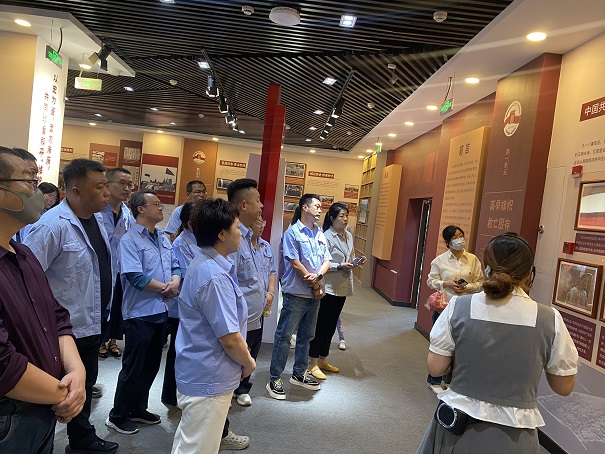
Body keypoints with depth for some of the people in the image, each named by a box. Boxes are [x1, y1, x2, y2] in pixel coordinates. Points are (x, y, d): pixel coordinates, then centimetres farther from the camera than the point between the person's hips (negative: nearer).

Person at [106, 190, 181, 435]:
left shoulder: (163, 237, 10)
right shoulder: (130, 240, -13)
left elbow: (175, 266, 10)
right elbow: (136, 277, -22)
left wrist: (174, 283, -12)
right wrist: (166, 288, -13)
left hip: (161, 311, 7)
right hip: (140, 312, -7)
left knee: (151, 366, 18)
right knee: (133, 367, 5)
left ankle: (138, 409, 35)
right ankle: (118, 416, 24)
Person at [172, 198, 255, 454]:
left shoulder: (202, 263, 5)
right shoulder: (215, 277, -28)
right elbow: (229, 338, -26)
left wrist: (243, 357, 13)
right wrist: (248, 363, -7)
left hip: (197, 374, 10)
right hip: (209, 382, -10)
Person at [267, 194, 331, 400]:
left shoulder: (320, 234, 12)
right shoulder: (292, 232, -10)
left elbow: (327, 261, 8)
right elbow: (295, 263, -15)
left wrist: (318, 276, -14)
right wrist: (315, 286, -10)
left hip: (315, 294, 7)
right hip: (296, 293, -7)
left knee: (306, 335, 17)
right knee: (284, 335, 0)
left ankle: (299, 373, 32)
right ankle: (275, 379, 11)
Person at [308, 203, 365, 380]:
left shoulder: (348, 236, 9)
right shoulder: (326, 237, -14)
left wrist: (356, 262, -2)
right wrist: (340, 266, -25)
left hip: (342, 287, 8)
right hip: (328, 287, -7)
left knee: (331, 325, 16)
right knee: (321, 325, 2)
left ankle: (323, 360, 30)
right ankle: (313, 364, 14)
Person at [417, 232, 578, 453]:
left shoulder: (458, 307, -14)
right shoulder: (550, 320, -13)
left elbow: (435, 368, -8)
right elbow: (564, 387, -2)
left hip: (458, 427, 0)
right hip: (513, 435, 1)